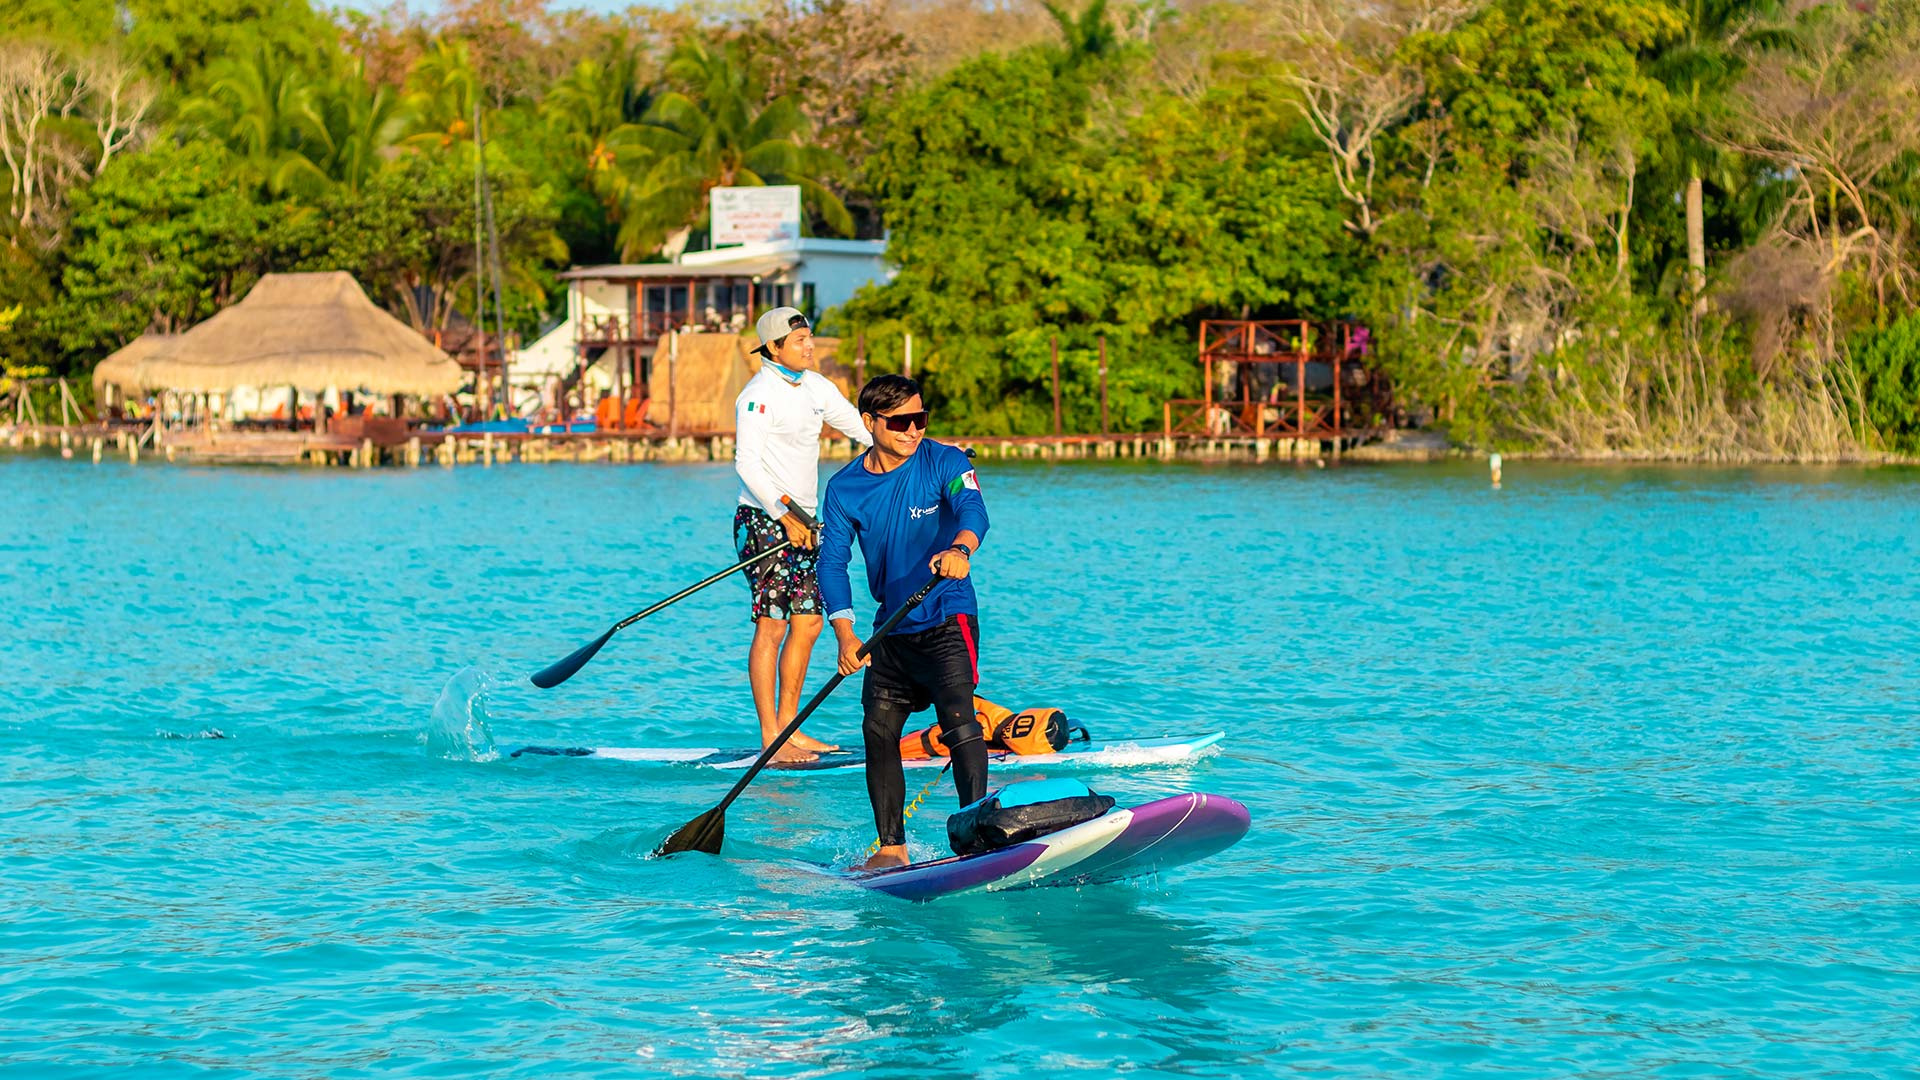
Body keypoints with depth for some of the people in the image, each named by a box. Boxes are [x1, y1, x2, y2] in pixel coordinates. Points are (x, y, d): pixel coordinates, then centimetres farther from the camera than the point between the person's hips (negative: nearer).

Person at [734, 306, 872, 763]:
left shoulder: (815, 386, 11)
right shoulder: (759, 396, -14)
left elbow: (858, 425, 17)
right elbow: (747, 465, -20)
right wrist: (786, 517, -23)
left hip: (802, 519, 8)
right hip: (763, 519, -8)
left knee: (808, 622, 8)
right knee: (772, 625, -10)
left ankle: (789, 726, 16)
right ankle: (770, 738, -8)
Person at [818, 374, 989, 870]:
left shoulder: (945, 463, -9)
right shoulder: (845, 488, -1)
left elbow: (972, 510, -27)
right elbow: (832, 562, -5)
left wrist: (960, 549, -52)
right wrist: (846, 635, -19)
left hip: (947, 618, -5)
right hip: (892, 628, 5)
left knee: (957, 717, -21)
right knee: (878, 731, 3)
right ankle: (892, 848, 13)